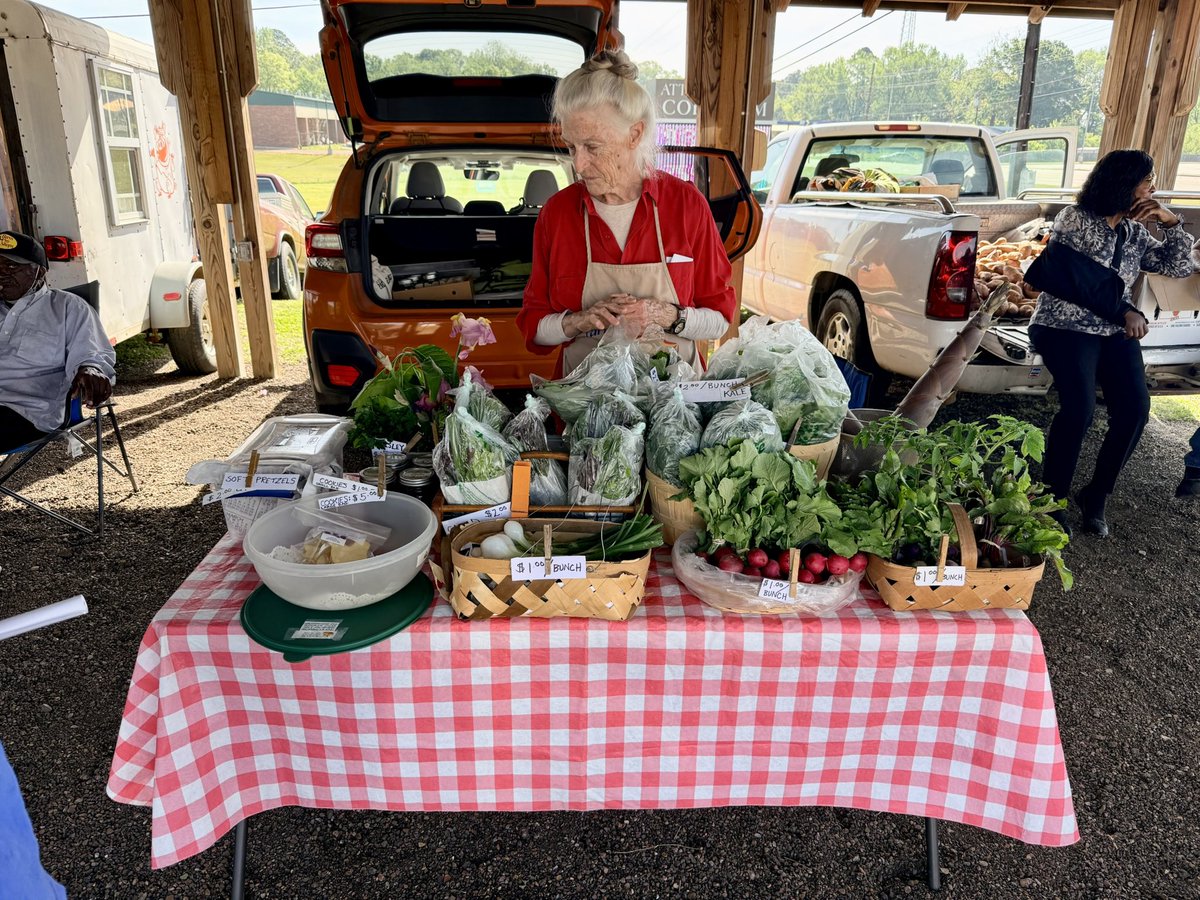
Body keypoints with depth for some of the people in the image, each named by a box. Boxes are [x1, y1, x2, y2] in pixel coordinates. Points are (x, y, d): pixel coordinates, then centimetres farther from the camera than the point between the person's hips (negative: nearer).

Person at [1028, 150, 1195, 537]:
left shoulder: (1134, 233, 13)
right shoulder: (1074, 219, -6)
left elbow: (1178, 267, 13)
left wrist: (1172, 223, 1)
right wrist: (1125, 310, -22)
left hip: (1114, 331, 6)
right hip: (1065, 327, -6)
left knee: (1135, 408, -15)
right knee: (1079, 407, -26)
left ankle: (1096, 495, 2)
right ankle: (1052, 498, -10)